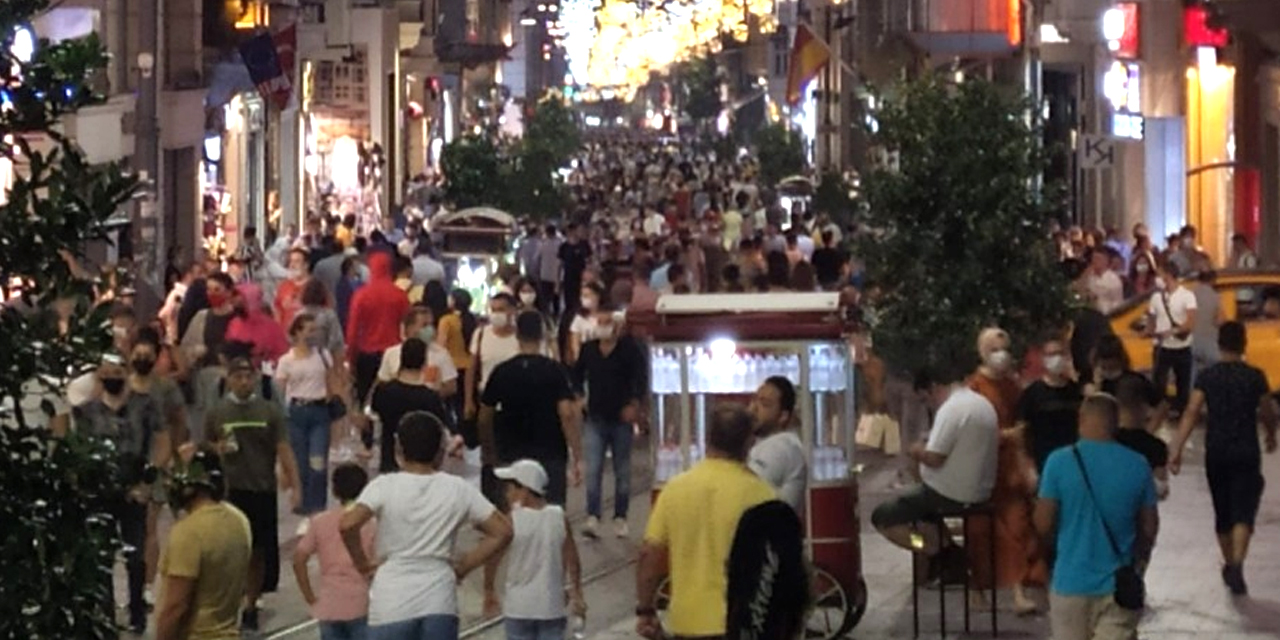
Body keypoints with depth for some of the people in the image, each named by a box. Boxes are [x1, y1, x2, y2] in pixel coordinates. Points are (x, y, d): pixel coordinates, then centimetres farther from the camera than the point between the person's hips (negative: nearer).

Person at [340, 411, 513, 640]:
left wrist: (362, 562, -2)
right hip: (440, 603, 2)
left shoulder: (385, 486, -4)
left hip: (392, 602, -2)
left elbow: (348, 524, -19)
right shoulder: (458, 490, 3)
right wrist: (464, 565, 9)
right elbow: (502, 531, 2)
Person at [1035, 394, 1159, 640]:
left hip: (1072, 580, -1)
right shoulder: (1137, 465, -4)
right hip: (1119, 583, 1)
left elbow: (1043, 523, -7)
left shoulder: (1060, 462, -11)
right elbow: (1149, 527, 3)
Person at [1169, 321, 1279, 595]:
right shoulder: (1255, 376, -6)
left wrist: (1176, 449, -12)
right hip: (1246, 453, -3)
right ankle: (1236, 565, -26)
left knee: (1222, 512, 17)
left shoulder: (1207, 376, -3)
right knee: (1243, 512, -7)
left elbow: (1191, 413, -11)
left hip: (1216, 452, 3)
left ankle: (1229, 565, 32)